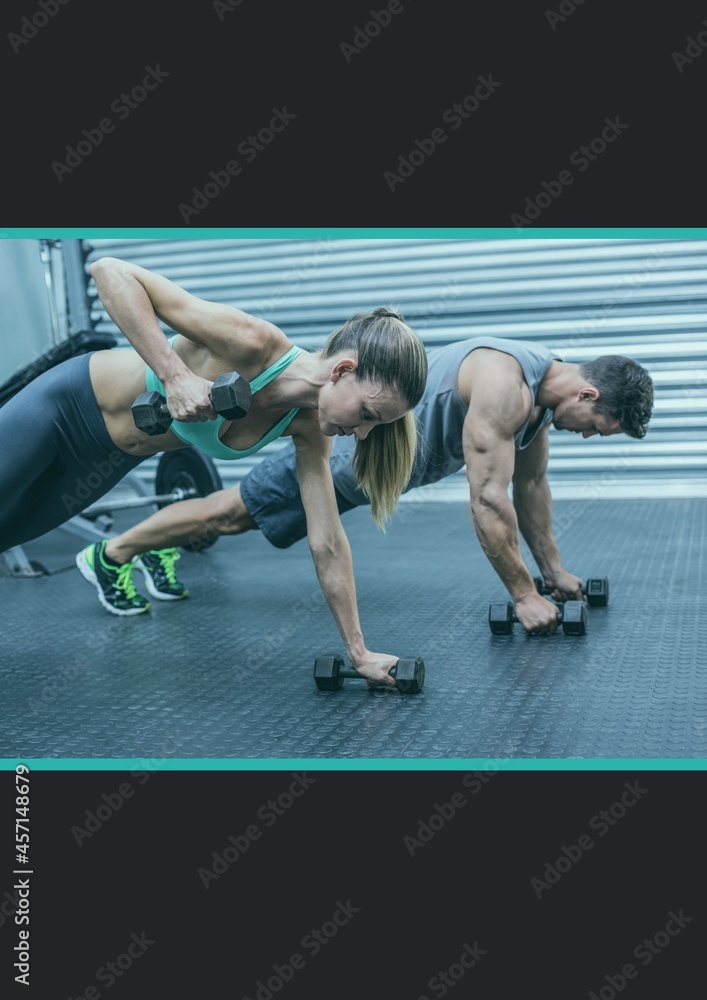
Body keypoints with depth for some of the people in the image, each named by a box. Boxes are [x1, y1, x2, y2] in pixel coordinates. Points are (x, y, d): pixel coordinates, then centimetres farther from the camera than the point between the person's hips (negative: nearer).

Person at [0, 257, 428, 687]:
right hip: (67, 404, -5)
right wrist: (175, 375, -44)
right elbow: (110, 270, -36)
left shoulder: (309, 428, -18)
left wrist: (358, 652, -10)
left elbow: (328, 545, -11)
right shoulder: (250, 344, -37)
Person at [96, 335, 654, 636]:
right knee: (232, 514, 2)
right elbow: (488, 498, -33)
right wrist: (524, 596, -26)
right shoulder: (504, 385, -33)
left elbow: (531, 484, 10)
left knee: (248, 511, 23)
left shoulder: (542, 390, -2)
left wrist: (554, 570, 12)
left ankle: (162, 544, 42)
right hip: (349, 449, -9)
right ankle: (114, 552, 18)